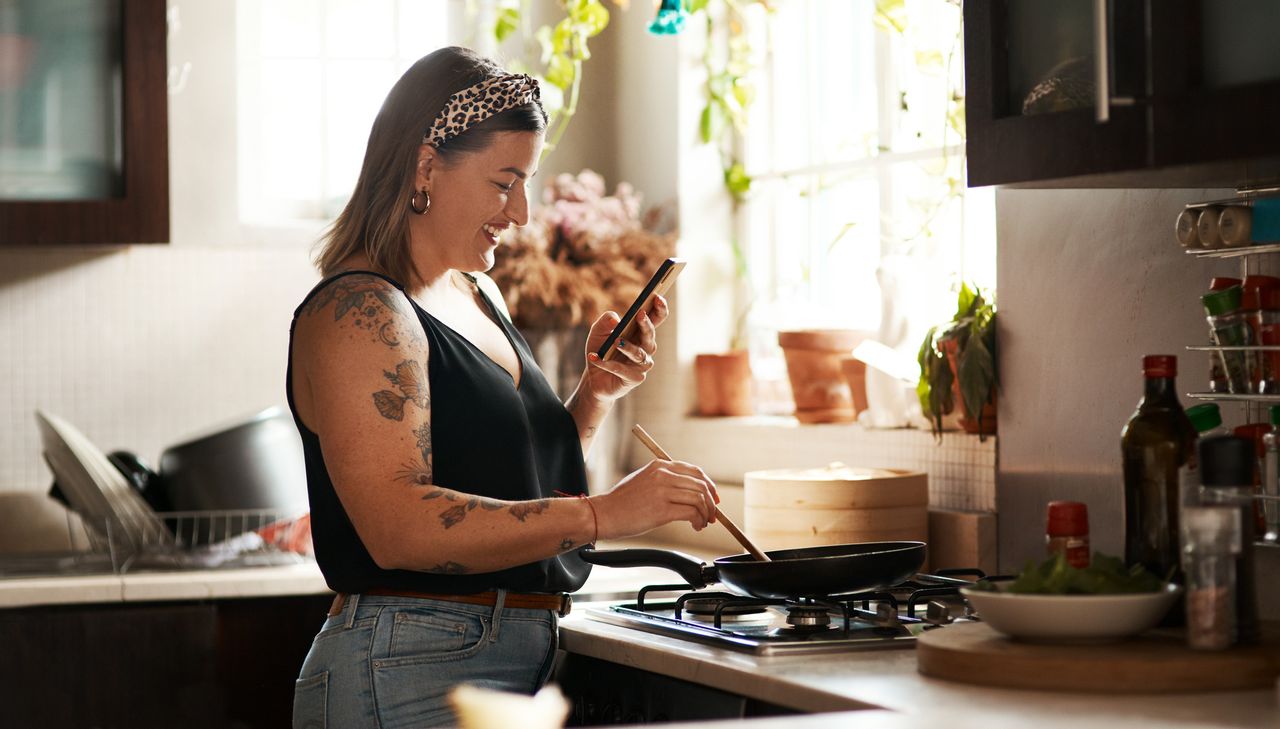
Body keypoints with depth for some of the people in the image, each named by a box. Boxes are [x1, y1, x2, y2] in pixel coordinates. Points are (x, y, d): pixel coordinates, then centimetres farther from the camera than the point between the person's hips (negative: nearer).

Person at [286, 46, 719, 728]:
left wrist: (594, 392, 5)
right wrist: (603, 514, -29)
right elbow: (398, 525, -26)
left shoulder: (477, 296, 15)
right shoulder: (358, 313, -13)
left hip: (523, 662, 9)